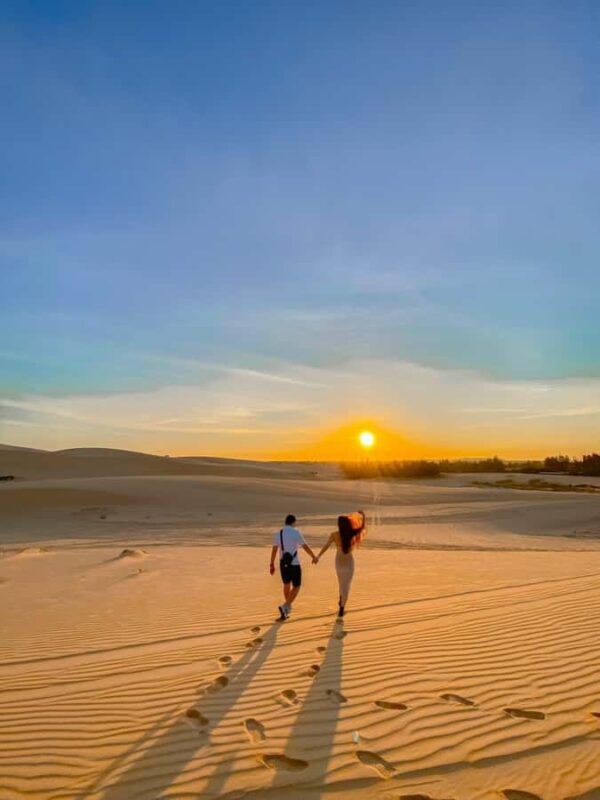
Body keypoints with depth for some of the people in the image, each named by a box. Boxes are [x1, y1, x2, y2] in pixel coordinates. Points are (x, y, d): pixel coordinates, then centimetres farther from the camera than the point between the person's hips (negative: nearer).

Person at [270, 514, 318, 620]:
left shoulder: (278, 533, 0)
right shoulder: (296, 532, -12)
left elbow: (274, 550, 3)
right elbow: (305, 547, -10)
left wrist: (272, 565, 12)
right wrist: (314, 557, 6)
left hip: (283, 564, 5)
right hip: (294, 564, -5)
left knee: (286, 585, 25)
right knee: (296, 587, 9)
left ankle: (288, 607, 40)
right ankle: (284, 607, -10)